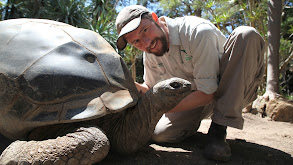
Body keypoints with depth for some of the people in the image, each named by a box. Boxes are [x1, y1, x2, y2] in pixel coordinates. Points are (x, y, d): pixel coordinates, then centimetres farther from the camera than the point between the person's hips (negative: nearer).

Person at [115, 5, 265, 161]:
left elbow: (208, 93, -29)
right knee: (159, 133, -21)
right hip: (193, 96, 4)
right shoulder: (149, 54, -8)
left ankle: (219, 127, -27)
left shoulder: (198, 31, -29)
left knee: (246, 35, -33)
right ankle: (195, 122, 15)